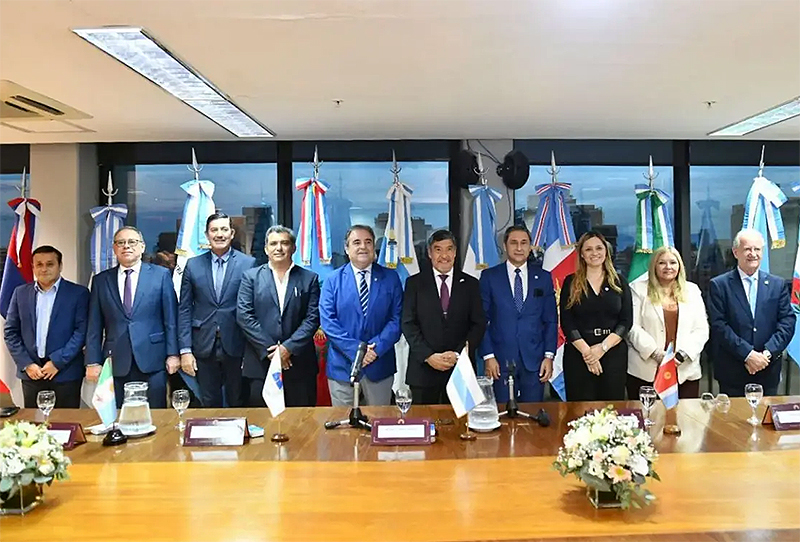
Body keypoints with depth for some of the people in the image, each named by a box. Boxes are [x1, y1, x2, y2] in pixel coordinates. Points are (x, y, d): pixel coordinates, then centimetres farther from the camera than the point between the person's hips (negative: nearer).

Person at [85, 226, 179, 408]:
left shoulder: (161, 275, 4)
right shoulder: (101, 280, 9)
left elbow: (171, 319, 1)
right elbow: (94, 326, 8)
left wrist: (173, 354, -3)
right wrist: (93, 361, 2)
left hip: (152, 360, -2)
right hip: (115, 362, 2)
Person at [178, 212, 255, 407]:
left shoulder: (248, 264, -2)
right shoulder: (193, 265, 5)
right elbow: (184, 310, 4)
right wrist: (185, 350, -1)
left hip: (236, 346, -2)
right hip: (204, 347, 2)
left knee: (238, 404, 11)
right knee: (209, 404, 12)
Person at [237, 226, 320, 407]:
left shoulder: (309, 279, 7)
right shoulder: (251, 277, 7)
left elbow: (313, 317, -1)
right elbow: (244, 316, -2)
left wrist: (289, 347, -12)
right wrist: (268, 349, -10)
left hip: (299, 363, 0)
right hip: (260, 363, 0)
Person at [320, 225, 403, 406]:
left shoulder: (391, 278, 3)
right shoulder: (333, 280, 2)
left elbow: (397, 318, -2)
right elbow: (327, 321, -6)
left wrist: (377, 346, -15)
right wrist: (355, 349, -16)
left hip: (379, 365, 1)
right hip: (342, 366, 0)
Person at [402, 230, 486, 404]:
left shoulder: (470, 284, 7)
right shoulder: (414, 283, 4)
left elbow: (479, 324, 3)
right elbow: (408, 324, -1)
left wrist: (458, 354, -10)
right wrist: (428, 355, -12)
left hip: (461, 367, 1)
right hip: (423, 368, -1)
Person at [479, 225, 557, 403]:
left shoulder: (544, 277, 7)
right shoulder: (489, 276, 1)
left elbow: (551, 320, 8)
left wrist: (549, 356, 0)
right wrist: (488, 356, -6)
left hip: (534, 360, 2)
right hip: (501, 360, -1)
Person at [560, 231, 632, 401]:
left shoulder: (619, 282, 8)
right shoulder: (571, 283, 4)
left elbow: (626, 320, 1)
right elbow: (566, 322, -2)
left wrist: (602, 347, -11)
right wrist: (586, 351, -13)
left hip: (614, 353, 1)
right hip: (578, 354, -1)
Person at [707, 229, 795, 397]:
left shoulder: (778, 285, 7)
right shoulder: (719, 285, -3)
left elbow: (787, 322, 1)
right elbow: (718, 325, -9)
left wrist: (767, 353, -12)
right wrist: (747, 354, -16)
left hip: (768, 372, 3)